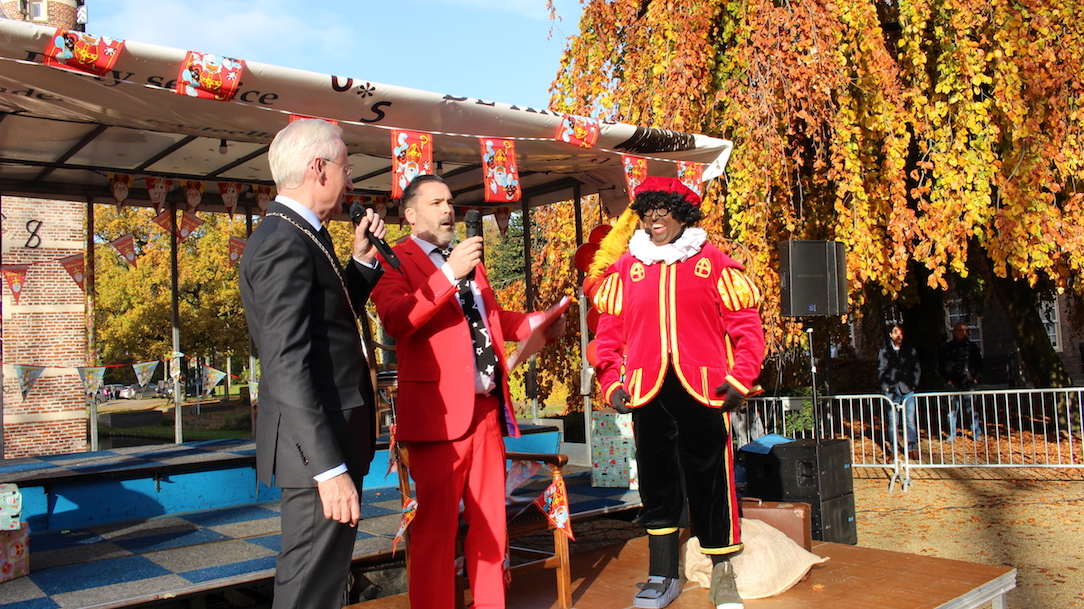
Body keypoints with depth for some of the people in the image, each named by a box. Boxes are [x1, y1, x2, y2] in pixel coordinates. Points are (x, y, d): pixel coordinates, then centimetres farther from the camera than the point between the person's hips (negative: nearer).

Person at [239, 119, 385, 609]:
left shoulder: (295, 236, 14)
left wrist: (362, 261, 13)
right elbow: (288, 367, -24)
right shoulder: (285, 242, -18)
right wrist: (330, 469, -27)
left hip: (327, 440, 11)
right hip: (318, 446, -11)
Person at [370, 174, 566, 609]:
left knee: (490, 519, 13)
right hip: (438, 410, -7)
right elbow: (396, 321, -21)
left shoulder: (469, 260, 20)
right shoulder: (395, 261, -3)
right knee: (436, 525, 1)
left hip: (487, 407, 7)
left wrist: (536, 324, 10)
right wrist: (448, 274, -28)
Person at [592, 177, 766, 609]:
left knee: (709, 479, 2)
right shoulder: (625, 269, 9)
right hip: (647, 392, 2)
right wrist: (611, 381, -1)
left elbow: (745, 324, 2)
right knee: (656, 480, 9)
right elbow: (609, 330, 10)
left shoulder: (712, 262, 3)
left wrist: (740, 378, -8)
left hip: (703, 390, -2)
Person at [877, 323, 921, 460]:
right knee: (893, 421, 3)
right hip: (892, 390, -1)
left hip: (908, 390, 1)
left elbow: (917, 369, 14)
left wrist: (914, 384, 4)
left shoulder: (910, 350, 10)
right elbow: (881, 371, 5)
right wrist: (886, 387, -3)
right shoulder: (884, 351, 5)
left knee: (910, 420, -2)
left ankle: (912, 448, 5)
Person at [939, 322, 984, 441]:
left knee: (972, 410, 3)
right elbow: (941, 365, 7)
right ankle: (951, 435, 6)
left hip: (969, 383, 1)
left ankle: (977, 434, 11)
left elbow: (979, 363, 15)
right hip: (953, 384, -1)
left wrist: (976, 378, 3)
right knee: (952, 410, 0)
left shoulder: (972, 347, 11)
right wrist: (946, 379, -2)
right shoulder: (946, 348, 7)